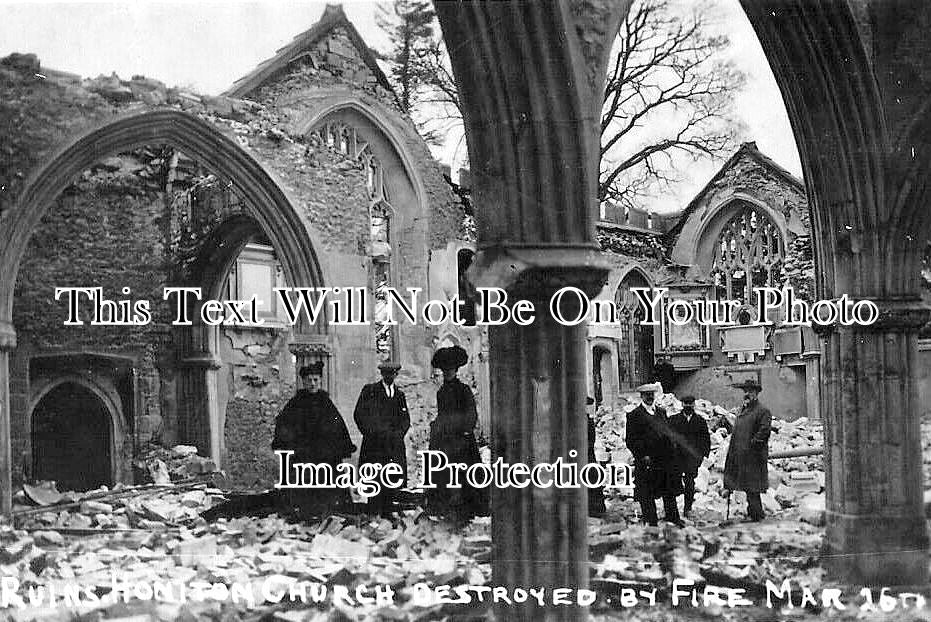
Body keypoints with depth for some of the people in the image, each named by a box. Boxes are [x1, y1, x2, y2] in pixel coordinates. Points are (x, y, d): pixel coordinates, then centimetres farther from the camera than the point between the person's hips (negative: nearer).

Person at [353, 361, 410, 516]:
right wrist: (372, 432, -6)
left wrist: (399, 433, 1)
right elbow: (359, 414, 2)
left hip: (394, 444, 4)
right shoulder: (369, 390, 6)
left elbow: (406, 418, 19)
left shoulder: (400, 394, 19)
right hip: (374, 444, -4)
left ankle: (387, 514, 4)